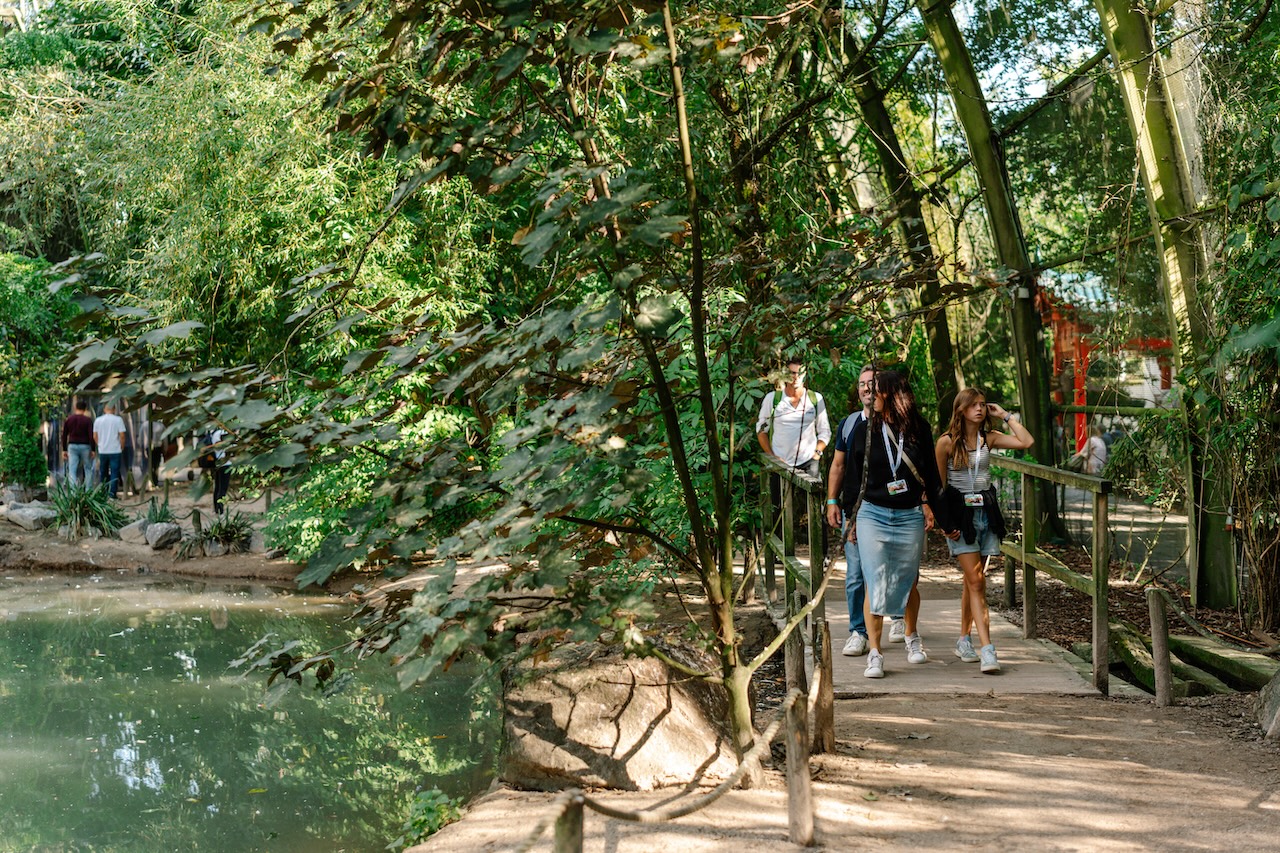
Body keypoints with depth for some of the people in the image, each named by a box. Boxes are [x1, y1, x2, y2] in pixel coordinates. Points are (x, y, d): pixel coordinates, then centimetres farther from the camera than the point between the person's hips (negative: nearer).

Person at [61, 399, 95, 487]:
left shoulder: (69, 420, 4)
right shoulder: (88, 420, -5)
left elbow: (64, 436, 6)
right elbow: (91, 436, -12)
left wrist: (64, 450, 12)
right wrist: (92, 450, -8)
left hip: (72, 447, 2)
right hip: (85, 447, -2)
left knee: (72, 471, -1)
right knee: (88, 470, 12)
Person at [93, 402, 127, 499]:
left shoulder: (98, 420, 3)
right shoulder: (118, 420, -7)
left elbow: (95, 436, 6)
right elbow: (122, 435, -9)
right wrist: (122, 447, 5)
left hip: (102, 451, 3)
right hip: (115, 450, -3)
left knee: (102, 472, 15)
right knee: (114, 472, -1)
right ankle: (112, 493, -6)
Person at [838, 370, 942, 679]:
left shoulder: (918, 430, 3)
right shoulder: (863, 431, 2)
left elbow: (929, 471, 13)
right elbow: (852, 477, 7)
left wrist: (929, 504, 3)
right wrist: (851, 519, 6)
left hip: (910, 517, 1)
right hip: (873, 515, -1)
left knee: (908, 583, 13)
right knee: (875, 585, -10)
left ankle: (912, 638, 37)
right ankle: (874, 653, -9)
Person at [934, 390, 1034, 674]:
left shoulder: (989, 439, 7)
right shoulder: (946, 442, -4)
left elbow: (1027, 442, -4)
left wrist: (1005, 415, 1)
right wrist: (944, 522, -6)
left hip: (985, 512, 4)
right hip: (960, 514, -4)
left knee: (972, 581, 11)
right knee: (976, 582, -11)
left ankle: (964, 640, 26)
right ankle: (987, 649, -17)